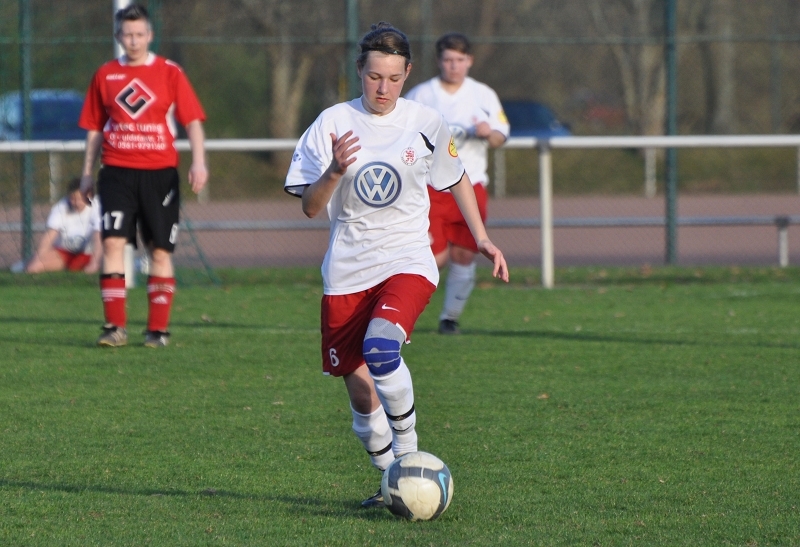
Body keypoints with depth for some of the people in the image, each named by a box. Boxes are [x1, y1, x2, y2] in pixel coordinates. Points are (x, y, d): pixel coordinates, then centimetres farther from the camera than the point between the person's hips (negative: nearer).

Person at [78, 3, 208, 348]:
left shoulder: (169, 73, 2)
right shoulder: (105, 76, 8)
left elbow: (193, 121, -2)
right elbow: (94, 128, 15)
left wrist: (198, 163, -15)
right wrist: (87, 173, 14)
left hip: (159, 173, -1)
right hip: (118, 173, 1)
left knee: (160, 251, 2)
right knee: (112, 242, -13)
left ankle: (158, 329, 10)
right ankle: (115, 327, -10)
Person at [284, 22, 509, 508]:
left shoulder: (426, 123, 0)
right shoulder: (332, 124, -2)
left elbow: (456, 180, 18)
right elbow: (311, 208, -3)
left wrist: (482, 238, 15)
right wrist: (334, 171, -21)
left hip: (408, 261, -2)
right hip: (347, 269, 2)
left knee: (381, 347, -31)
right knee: (360, 388, 2)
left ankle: (408, 454, -15)